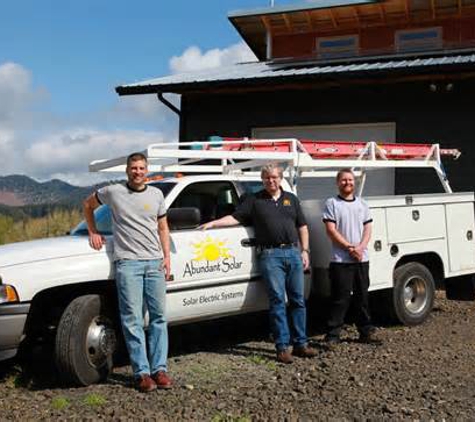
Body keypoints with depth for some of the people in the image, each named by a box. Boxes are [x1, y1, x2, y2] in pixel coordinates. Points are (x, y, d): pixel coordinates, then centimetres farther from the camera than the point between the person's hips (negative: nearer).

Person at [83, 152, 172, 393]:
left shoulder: (156, 194, 11)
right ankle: (142, 373, -2)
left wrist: (167, 256, 7)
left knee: (158, 317, 4)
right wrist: (93, 233, 11)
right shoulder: (113, 192, 3)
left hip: (155, 263, 3)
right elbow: (88, 205, 19)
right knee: (133, 319, -6)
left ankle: (159, 369, 10)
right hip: (127, 263, -3)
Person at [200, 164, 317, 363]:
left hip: (293, 253, 3)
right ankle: (282, 347, 0)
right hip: (271, 255, -3)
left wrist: (304, 251, 8)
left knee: (298, 300, 5)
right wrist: (212, 223, -11)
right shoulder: (254, 200, 8)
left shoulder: (291, 199, 16)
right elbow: (235, 217, 2)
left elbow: (302, 227, 17)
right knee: (277, 301, -5)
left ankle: (300, 344, 13)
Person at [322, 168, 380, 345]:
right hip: (340, 259, -5)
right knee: (340, 298, -4)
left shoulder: (362, 204, 14)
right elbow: (331, 231, -8)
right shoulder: (332, 204, -1)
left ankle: (366, 332, 20)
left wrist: (360, 247, -9)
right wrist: (350, 248, -14)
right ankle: (333, 334, 2)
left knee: (362, 296, 11)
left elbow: (368, 229, 9)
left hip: (362, 258, 5)